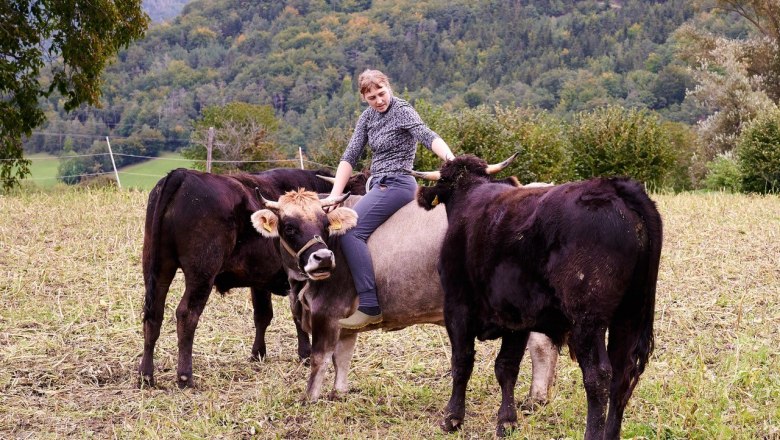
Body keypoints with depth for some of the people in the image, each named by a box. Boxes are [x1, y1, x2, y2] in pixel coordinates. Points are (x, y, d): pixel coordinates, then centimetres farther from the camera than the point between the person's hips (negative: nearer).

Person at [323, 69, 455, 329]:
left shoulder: (402, 111, -8)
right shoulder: (368, 117, 13)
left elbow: (428, 137, -24)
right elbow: (350, 156, 10)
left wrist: (450, 159, -43)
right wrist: (335, 195, 0)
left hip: (396, 184, -9)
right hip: (378, 186, 9)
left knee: (351, 232, -22)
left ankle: (369, 307, -26)